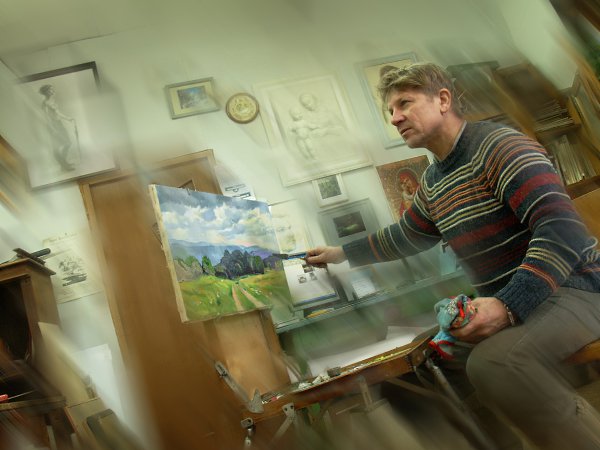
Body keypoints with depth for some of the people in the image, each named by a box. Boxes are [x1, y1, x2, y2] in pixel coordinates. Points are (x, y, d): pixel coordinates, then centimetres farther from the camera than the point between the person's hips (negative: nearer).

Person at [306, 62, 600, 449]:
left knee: (494, 363, -34)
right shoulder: (432, 183, 13)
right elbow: (402, 238, 29)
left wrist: (508, 305, -32)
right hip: (505, 302, 9)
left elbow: (562, 226, -24)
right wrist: (341, 254, 31)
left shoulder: (500, 145, -14)